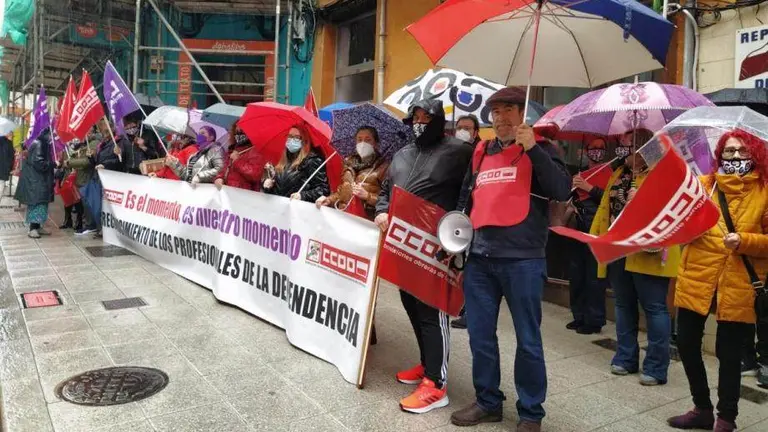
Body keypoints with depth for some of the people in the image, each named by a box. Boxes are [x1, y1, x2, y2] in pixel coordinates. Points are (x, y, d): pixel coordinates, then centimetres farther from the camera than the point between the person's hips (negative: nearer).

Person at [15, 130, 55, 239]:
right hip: (34, 179, -10)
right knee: (36, 202, -12)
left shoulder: (44, 144, 15)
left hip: (40, 179, 10)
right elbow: (38, 162, -23)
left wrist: (53, 164, 5)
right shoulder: (38, 144, -15)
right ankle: (32, 229, -12)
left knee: (41, 202, 10)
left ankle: (37, 226, 16)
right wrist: (53, 164, -18)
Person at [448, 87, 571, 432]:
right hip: (479, 258, 5)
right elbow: (466, 198, 25)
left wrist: (532, 148, -18)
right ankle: (488, 401, 28)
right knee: (480, 335, 11)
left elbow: (562, 191, -14)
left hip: (522, 260, -5)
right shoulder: (481, 153, 16)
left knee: (527, 339, 5)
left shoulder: (538, 150, 3)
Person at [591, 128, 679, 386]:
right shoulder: (619, 174, 16)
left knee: (654, 308, 0)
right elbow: (606, 206, 16)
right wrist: (597, 234, 7)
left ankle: (656, 368, 8)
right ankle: (625, 358, 27)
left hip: (646, 253, -7)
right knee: (624, 306, 15)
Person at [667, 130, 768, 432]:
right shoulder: (702, 185, 7)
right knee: (687, 344, 9)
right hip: (696, 279, 3)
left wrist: (744, 240, -17)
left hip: (738, 286, -2)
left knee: (729, 354, 5)